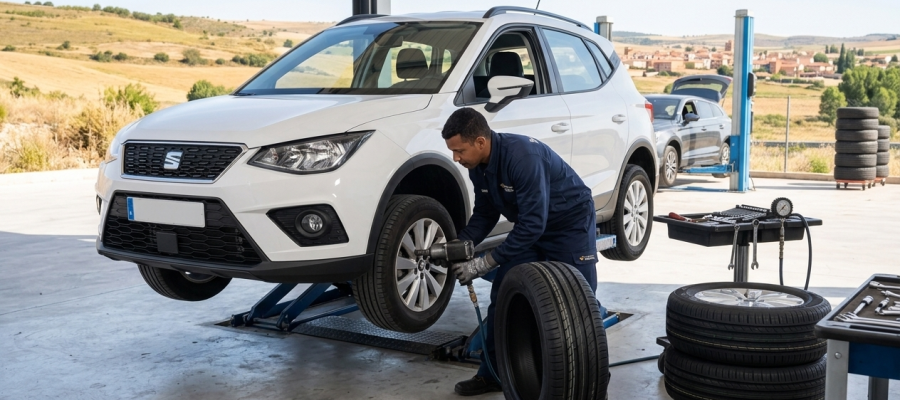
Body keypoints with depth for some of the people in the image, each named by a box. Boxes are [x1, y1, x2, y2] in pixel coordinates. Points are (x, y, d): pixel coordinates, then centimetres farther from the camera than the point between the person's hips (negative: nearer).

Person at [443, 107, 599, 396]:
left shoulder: (522, 156, -35)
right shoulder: (479, 166, -9)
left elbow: (533, 223, -36)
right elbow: (485, 213, 4)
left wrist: (485, 263, -33)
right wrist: (460, 244, -14)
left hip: (571, 224, -7)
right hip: (531, 226, 8)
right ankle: (492, 374, 12)